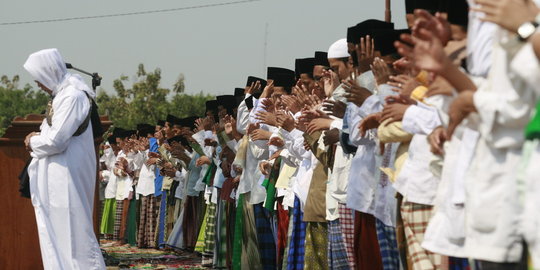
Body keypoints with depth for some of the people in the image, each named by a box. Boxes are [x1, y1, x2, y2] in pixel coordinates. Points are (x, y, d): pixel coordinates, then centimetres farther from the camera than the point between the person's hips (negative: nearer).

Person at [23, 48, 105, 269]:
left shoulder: (73, 96, -18)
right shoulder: (62, 94, 13)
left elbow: (56, 141, -22)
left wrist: (33, 142, -4)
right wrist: (38, 138, 2)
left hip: (68, 178, -10)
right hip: (57, 178, 10)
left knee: (72, 232, -7)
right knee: (56, 233, 14)